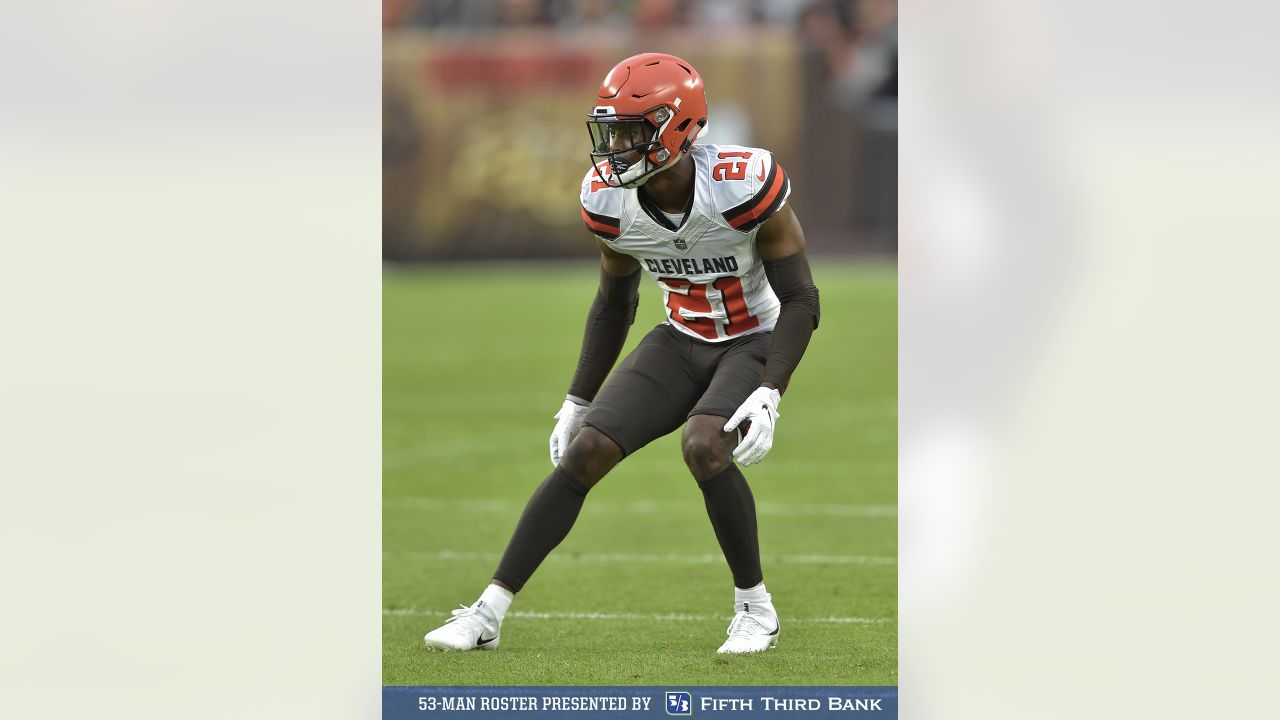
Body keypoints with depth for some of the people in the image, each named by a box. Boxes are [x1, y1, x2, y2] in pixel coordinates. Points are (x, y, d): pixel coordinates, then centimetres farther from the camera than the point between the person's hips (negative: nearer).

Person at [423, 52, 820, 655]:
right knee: (583, 452, -9)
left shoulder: (743, 184, -27)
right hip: (681, 341, 5)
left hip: (754, 342, -5)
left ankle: (754, 606, -9)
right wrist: (578, 401, 7)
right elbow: (613, 303, 8)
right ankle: (488, 614, -3)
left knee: (703, 447, -30)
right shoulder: (610, 199, -11)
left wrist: (769, 395, -29)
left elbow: (799, 299, -19)